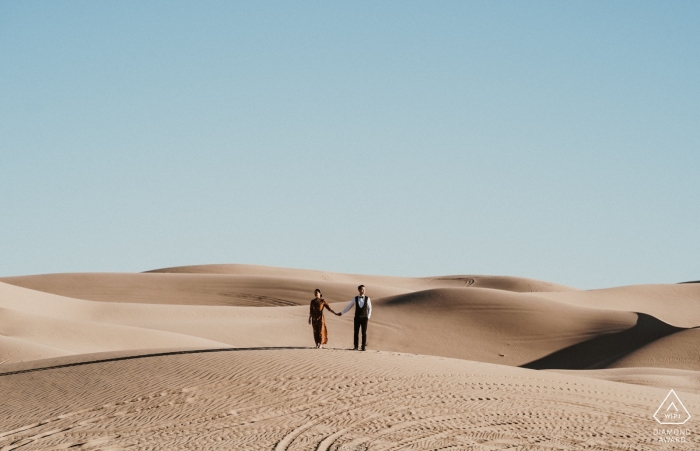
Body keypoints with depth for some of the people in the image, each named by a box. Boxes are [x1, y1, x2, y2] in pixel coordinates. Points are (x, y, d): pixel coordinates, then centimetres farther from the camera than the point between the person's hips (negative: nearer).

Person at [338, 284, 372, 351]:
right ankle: (355, 347, 5)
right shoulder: (355, 299, 1)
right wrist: (342, 313, 9)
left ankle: (363, 347, 3)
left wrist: (368, 317, -3)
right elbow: (348, 307, 9)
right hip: (357, 318, 1)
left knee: (364, 333, -3)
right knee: (356, 332, -1)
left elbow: (369, 309, 7)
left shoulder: (367, 299, -1)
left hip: (364, 318, -1)